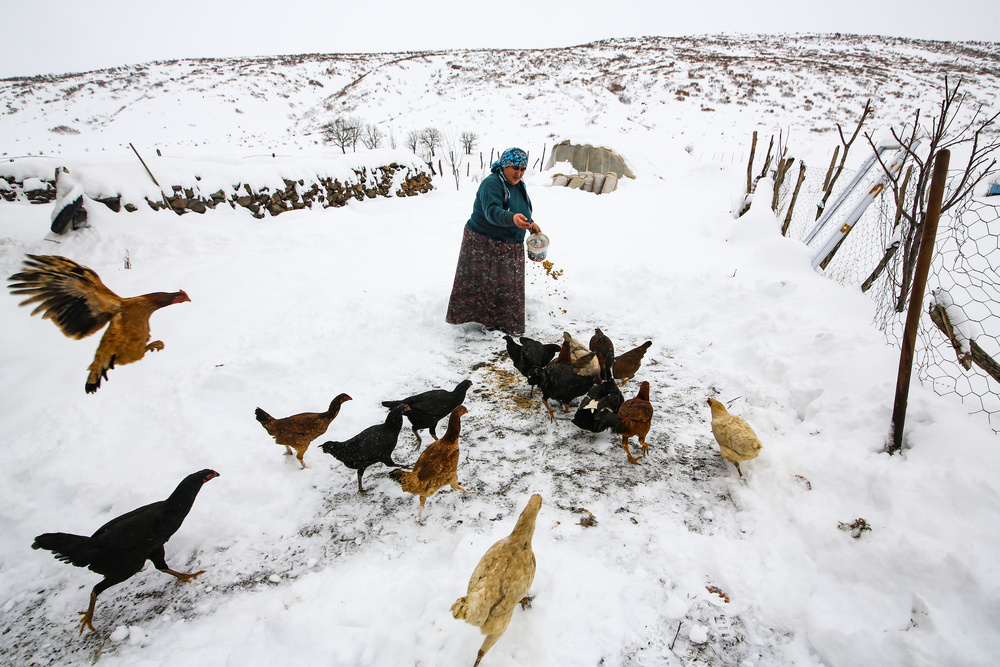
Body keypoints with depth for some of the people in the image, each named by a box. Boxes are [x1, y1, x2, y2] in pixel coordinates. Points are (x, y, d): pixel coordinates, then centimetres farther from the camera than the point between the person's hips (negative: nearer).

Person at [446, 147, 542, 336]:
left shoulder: (519, 186, 8)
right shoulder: (491, 184, -20)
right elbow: (492, 212, -37)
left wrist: (530, 223, 6)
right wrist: (512, 218, -54)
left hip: (509, 247, 9)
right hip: (484, 244, -8)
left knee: (508, 286, 15)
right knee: (479, 283, -4)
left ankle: (503, 323, 28)